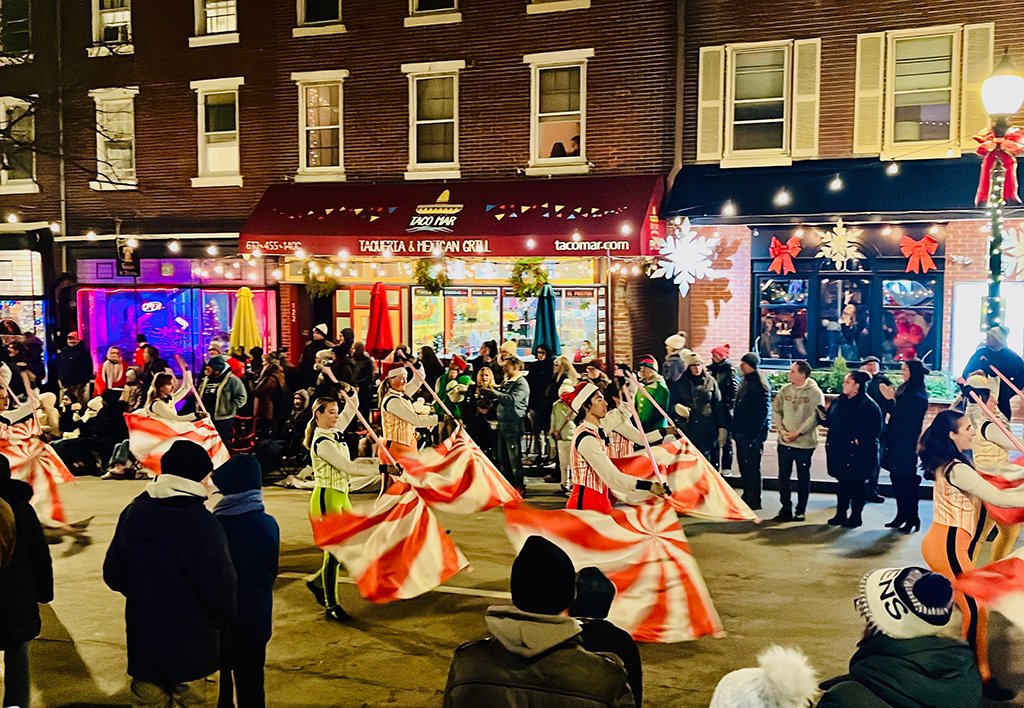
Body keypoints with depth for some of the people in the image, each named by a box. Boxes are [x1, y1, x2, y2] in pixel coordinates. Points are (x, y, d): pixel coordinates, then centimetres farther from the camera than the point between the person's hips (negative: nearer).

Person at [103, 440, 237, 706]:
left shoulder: (133, 512, -4)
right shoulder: (204, 524, -21)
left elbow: (112, 574, 4)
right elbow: (220, 592, -22)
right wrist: (224, 620, 0)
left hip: (143, 643, 5)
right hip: (193, 648, -5)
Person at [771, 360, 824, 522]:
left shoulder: (815, 392, -9)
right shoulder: (785, 390, 4)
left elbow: (815, 417, -13)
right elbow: (776, 411, 6)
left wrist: (798, 433, -16)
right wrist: (782, 430, -7)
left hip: (805, 443, -4)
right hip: (784, 442, 4)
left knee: (803, 478, 8)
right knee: (783, 476, 7)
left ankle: (800, 511, 18)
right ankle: (786, 509, 19)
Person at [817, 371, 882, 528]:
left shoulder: (868, 405, -12)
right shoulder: (838, 402, 8)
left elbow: (875, 430, -14)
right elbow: (830, 422, 13)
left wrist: (860, 440, -19)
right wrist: (822, 416, -6)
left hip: (858, 454, -6)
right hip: (839, 451, 6)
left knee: (856, 484, 6)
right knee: (842, 483, 14)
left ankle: (855, 516, 17)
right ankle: (841, 514, 24)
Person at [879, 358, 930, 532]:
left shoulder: (918, 395, -13)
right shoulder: (904, 389, 11)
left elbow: (904, 416, -20)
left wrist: (892, 399, -21)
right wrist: (888, 397, 1)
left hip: (907, 444, -8)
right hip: (896, 442, 8)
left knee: (907, 480, -3)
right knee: (897, 479, 11)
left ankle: (912, 518, 5)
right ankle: (902, 515, 20)